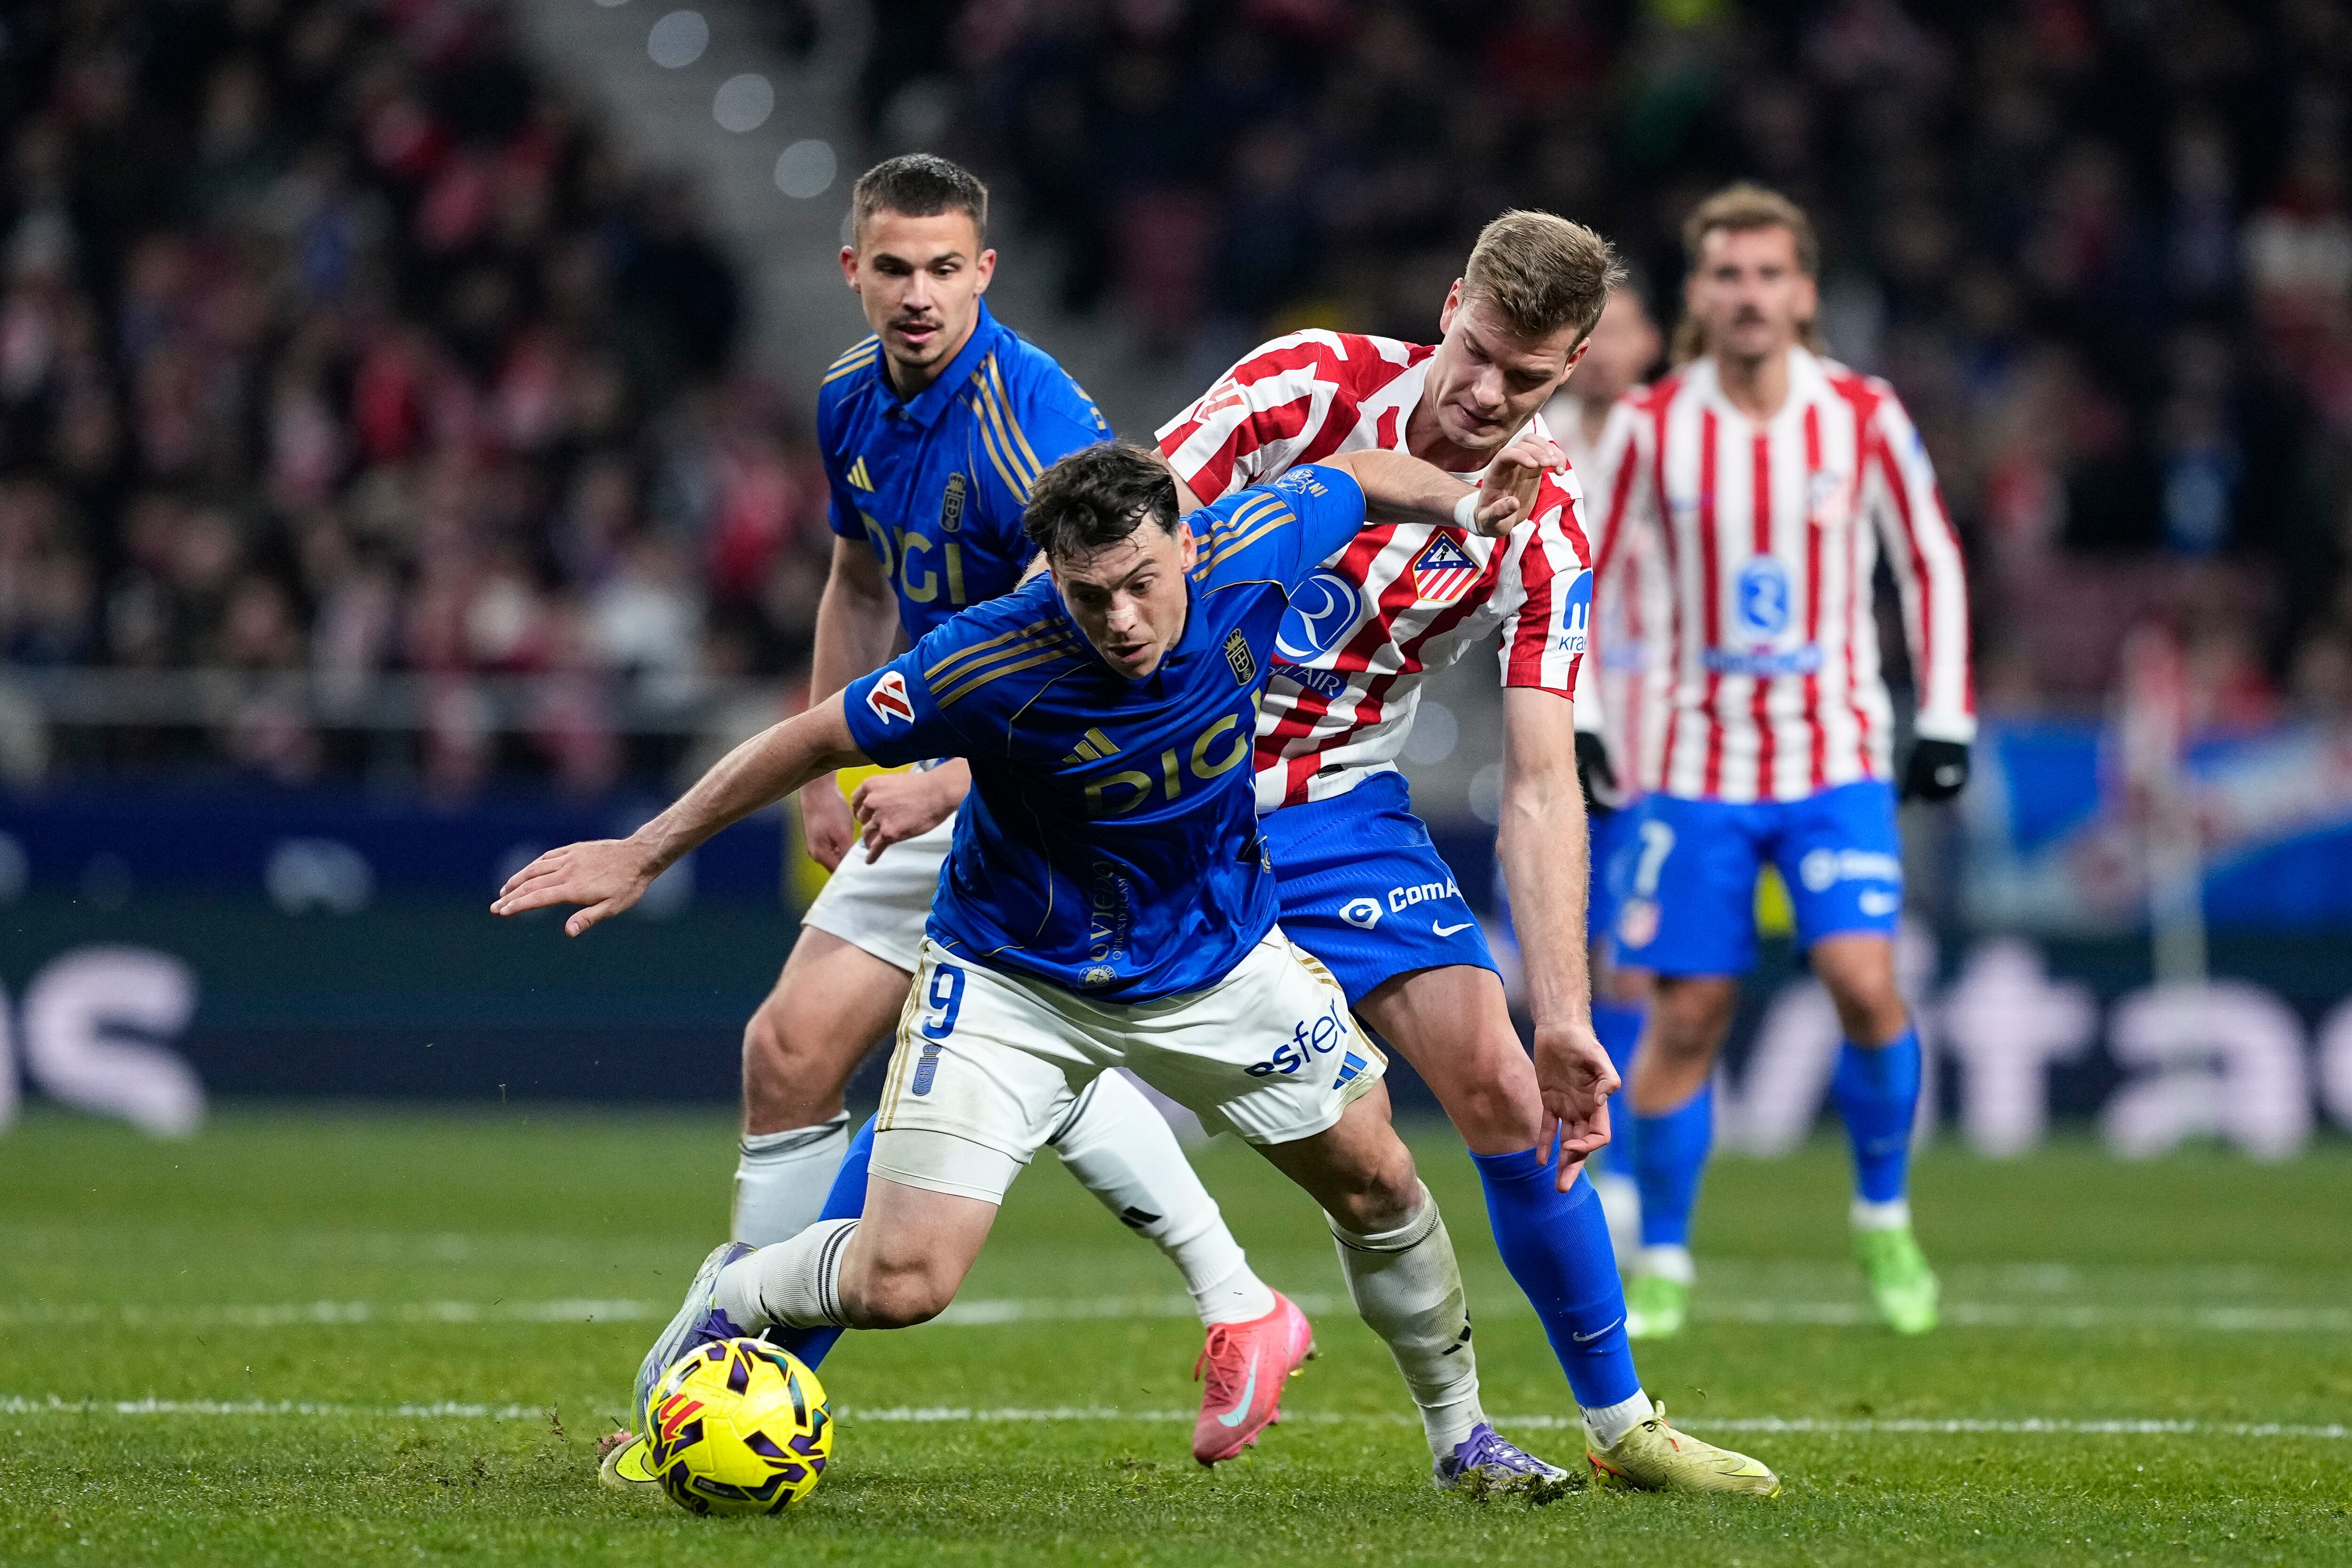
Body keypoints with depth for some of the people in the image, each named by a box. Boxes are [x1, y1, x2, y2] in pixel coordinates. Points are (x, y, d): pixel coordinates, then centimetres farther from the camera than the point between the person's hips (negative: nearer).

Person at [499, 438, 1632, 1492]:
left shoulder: (1250, 555, -22)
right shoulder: (989, 662, -32)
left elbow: (1348, 480, 3)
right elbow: (823, 738, -17)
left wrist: (1465, 502, -4)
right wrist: (645, 853, -12)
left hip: (1220, 956, 4)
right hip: (1016, 981, -4)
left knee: (1375, 1183, 10)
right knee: (900, 1284, -14)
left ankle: (1459, 1433, 36)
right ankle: (729, 1299, 19)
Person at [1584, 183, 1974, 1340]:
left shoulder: (1864, 417, -3)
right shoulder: (1650, 428, -3)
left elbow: (1931, 563, 7)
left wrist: (1946, 717, 2)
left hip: (1837, 755, 0)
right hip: (1700, 759, 0)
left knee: (1865, 984, -17)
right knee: (1687, 1014, -1)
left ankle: (1884, 1217, 6)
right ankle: (1661, 1264, 15)